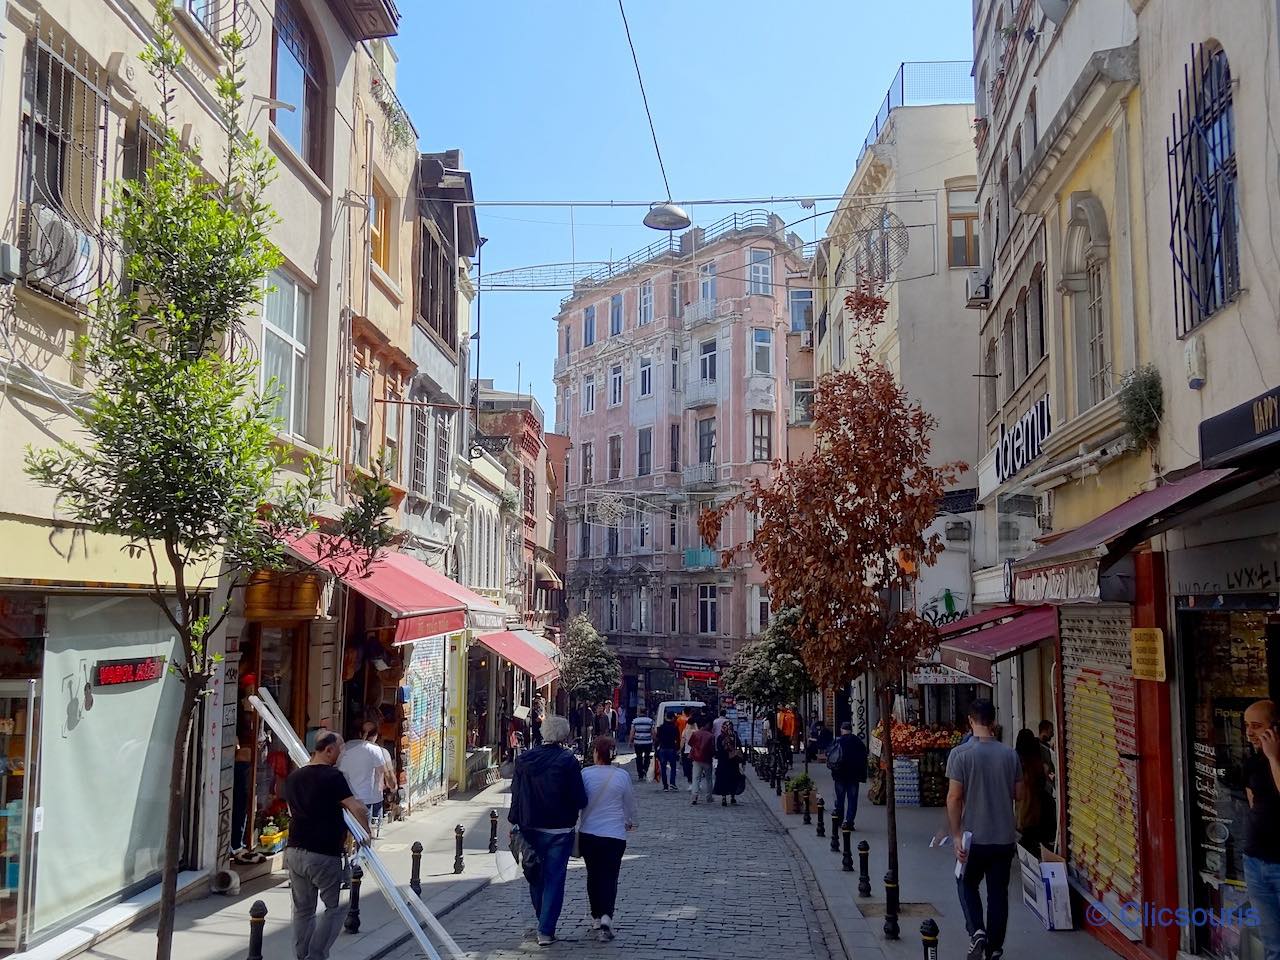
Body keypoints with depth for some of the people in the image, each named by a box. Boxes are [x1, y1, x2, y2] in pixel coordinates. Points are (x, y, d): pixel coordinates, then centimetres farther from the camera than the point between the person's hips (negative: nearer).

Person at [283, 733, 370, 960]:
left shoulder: (294, 777, 11)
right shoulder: (333, 776, -13)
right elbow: (358, 809, -18)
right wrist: (366, 832, -3)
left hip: (295, 852, 7)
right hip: (324, 855, -7)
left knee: (303, 910, 15)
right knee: (336, 907, 5)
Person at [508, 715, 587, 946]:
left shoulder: (524, 759, -1)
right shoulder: (568, 761, -14)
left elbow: (515, 795, 3)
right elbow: (580, 800, -13)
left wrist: (516, 823, 10)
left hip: (530, 829, 4)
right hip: (559, 831, -4)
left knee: (536, 877, 19)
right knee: (554, 879, 4)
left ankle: (543, 923, 32)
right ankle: (546, 930, 2)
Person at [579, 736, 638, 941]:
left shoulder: (585, 774, -7)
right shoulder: (622, 776, -6)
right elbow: (630, 803, 7)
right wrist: (631, 821, 28)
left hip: (588, 834, 1)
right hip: (615, 834, -1)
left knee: (593, 876, 17)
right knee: (610, 877, 4)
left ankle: (596, 917, 25)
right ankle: (606, 916, -15)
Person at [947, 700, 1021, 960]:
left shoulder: (960, 754, -12)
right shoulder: (1010, 755, -1)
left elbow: (954, 797, -14)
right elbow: (1019, 793, 8)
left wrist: (956, 836, -9)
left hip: (975, 836, -3)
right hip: (1005, 837, 3)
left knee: (967, 885, 17)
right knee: (998, 892, 12)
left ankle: (977, 932, -4)